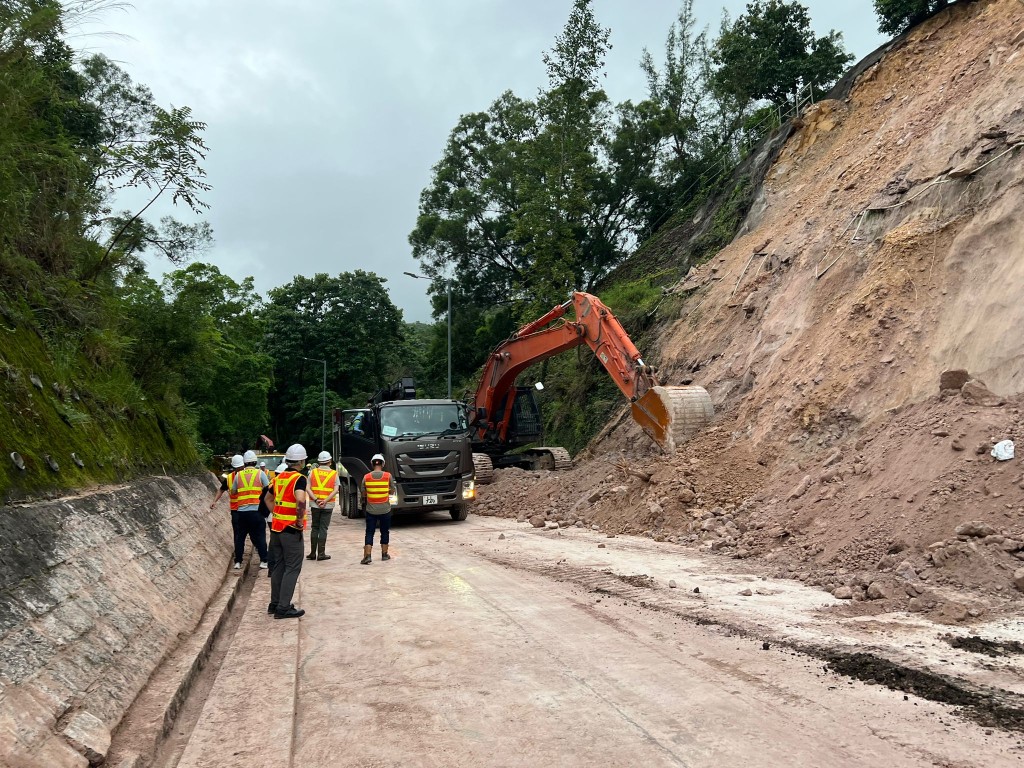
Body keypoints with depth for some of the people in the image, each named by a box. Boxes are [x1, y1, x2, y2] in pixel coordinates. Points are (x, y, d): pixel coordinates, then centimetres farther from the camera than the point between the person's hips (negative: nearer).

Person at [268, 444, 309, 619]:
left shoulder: (278, 477, 10)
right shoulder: (299, 478, -14)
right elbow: (300, 501, -30)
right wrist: (300, 520, -19)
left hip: (276, 527, 8)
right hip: (291, 529, -8)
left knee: (279, 566, 17)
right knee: (292, 568, -1)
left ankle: (275, 603, 23)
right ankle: (283, 608, -3)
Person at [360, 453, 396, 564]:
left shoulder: (366, 477, -5)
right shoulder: (388, 476, -7)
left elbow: (363, 494, 3)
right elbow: (392, 491, 3)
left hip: (371, 510, 0)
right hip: (385, 510, 0)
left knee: (369, 533, 3)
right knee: (385, 532, 15)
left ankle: (367, 555, -8)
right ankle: (384, 554, 23)